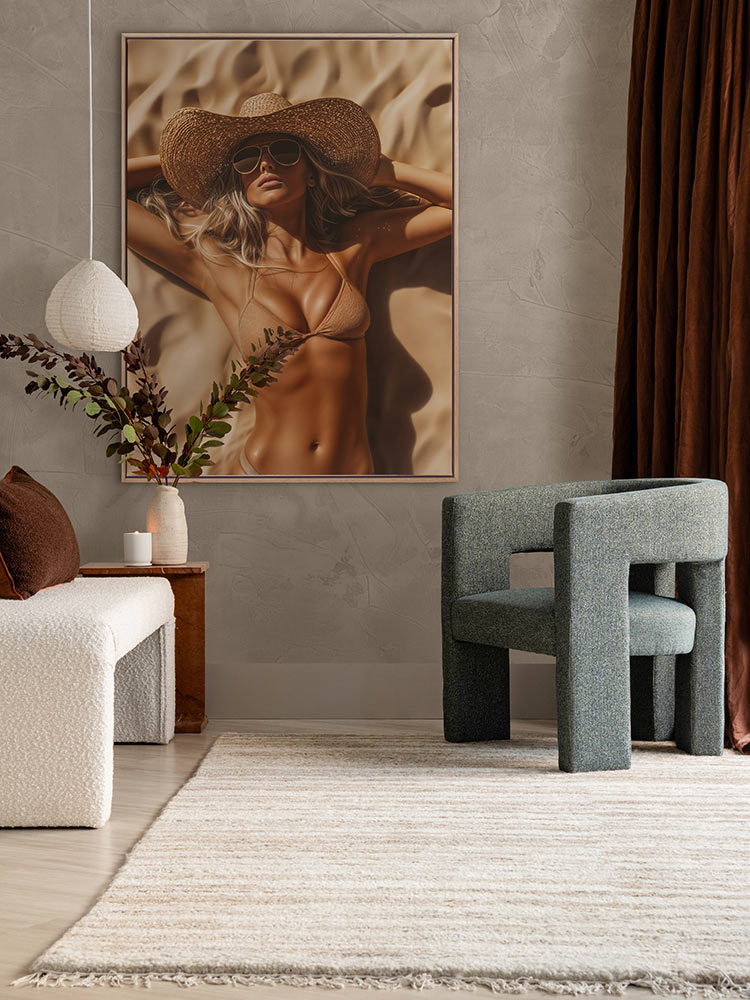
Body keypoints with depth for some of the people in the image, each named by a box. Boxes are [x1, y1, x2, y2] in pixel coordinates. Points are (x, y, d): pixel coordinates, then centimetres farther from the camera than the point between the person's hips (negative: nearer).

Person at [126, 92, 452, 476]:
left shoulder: (352, 246, 5)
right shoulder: (215, 264, 0)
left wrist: (378, 169, 10)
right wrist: (172, 159, 13)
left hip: (355, 470, 2)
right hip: (266, 472, -1)